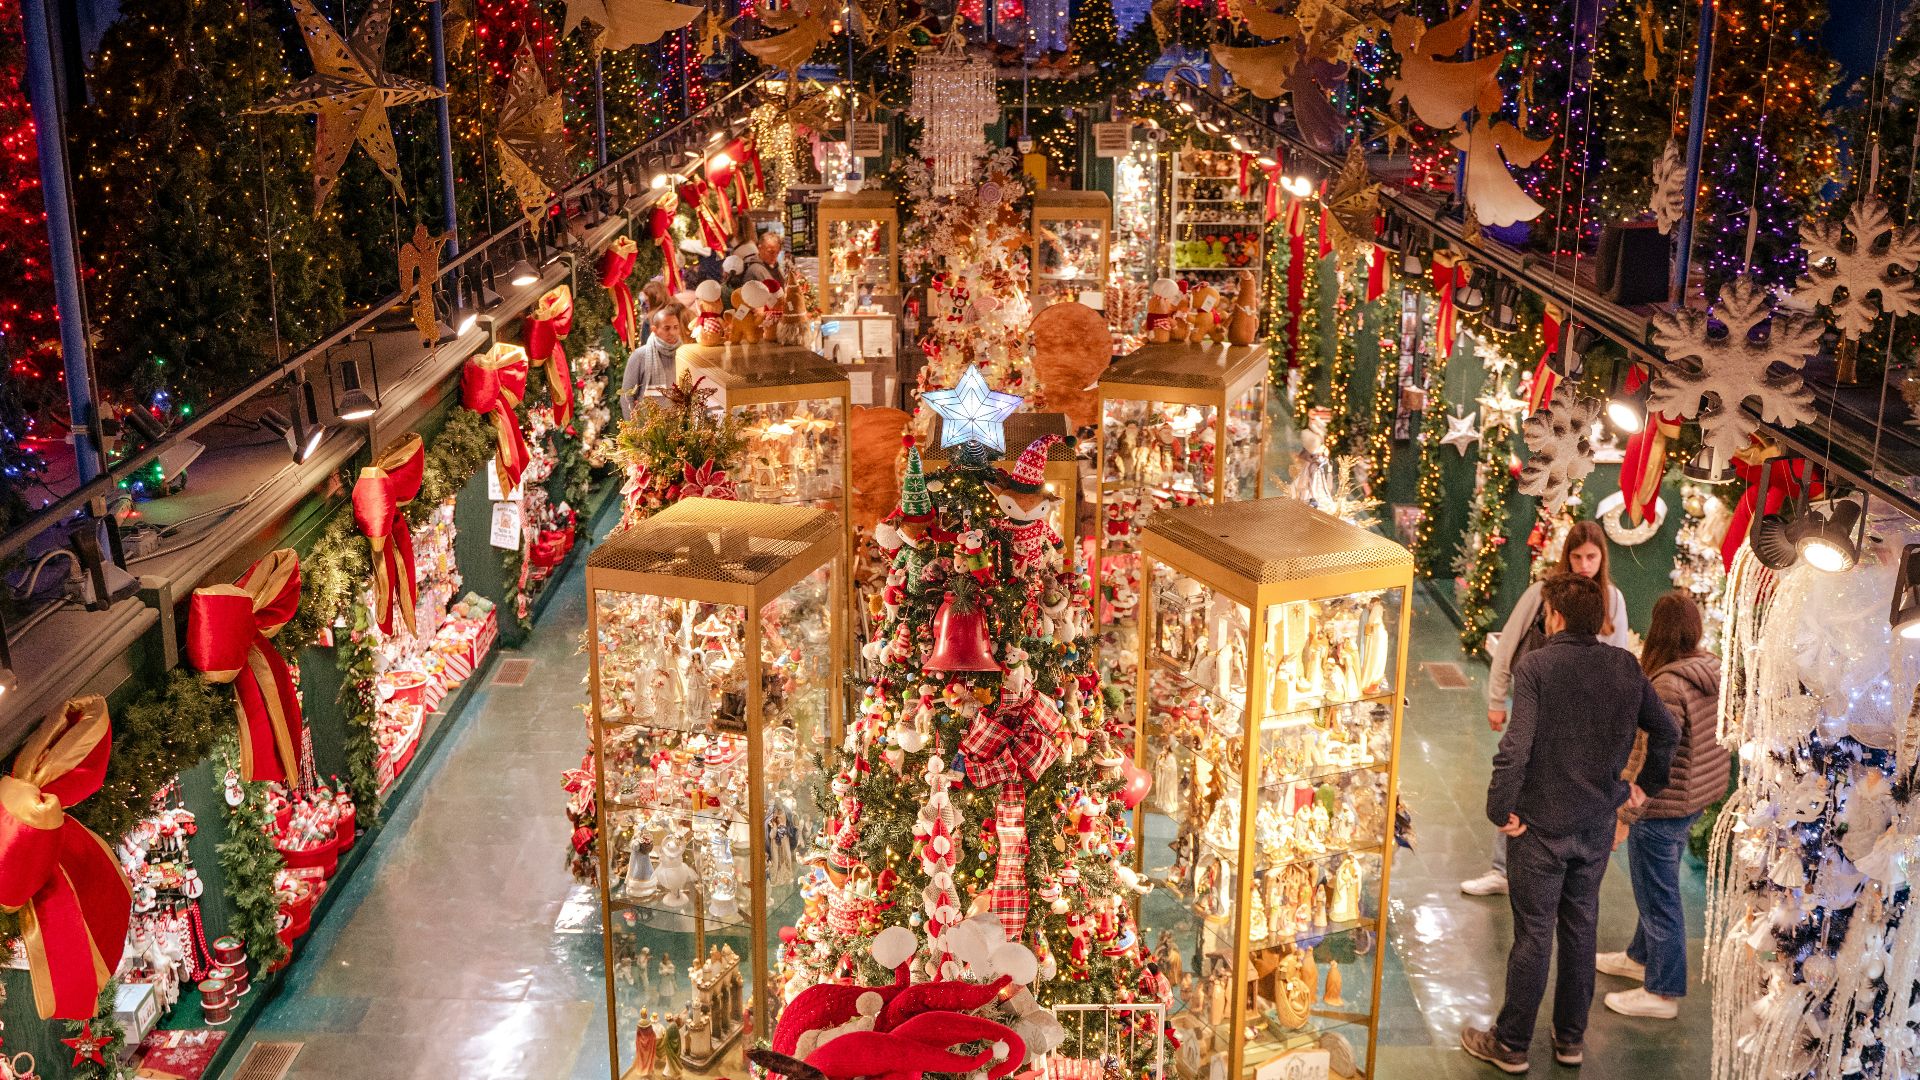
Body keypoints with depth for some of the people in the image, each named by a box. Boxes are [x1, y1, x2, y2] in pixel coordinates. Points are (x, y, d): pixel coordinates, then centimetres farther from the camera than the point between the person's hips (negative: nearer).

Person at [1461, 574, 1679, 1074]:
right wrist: (1646, 786, 19)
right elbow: (1666, 731, 7)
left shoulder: (1535, 666, -18)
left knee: (1533, 936, 6)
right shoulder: (1626, 666, -2)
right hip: (1597, 825, 5)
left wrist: (1500, 811, -15)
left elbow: (1515, 748, -26)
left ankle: (1511, 1045, 20)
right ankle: (1571, 1039, 31)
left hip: (1541, 826, -5)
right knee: (1580, 929, 19)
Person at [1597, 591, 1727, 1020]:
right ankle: (1642, 956, 46)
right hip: (1696, 797, 9)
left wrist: (1624, 816, -19)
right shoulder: (1712, 669, 0)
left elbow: (1651, 760, -26)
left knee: (1658, 894, 6)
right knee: (1659, 885, 26)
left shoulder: (1668, 685, -27)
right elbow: (1717, 738, 13)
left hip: (1663, 805, -9)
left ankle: (1662, 993, 20)